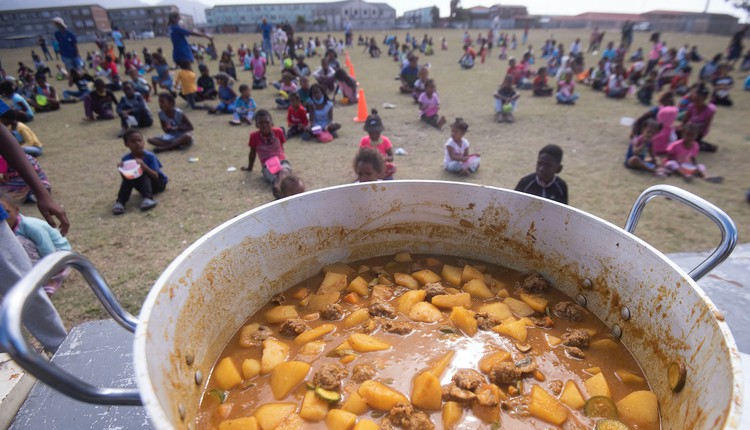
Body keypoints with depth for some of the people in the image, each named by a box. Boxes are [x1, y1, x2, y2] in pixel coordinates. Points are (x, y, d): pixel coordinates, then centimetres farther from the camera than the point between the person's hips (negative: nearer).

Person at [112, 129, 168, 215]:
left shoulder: (149, 156, -18)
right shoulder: (126, 159, -9)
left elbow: (156, 176, -24)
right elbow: (125, 177, -9)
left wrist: (144, 166, -39)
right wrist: (122, 170, -30)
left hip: (157, 183, -3)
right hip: (142, 184, 3)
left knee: (142, 174, -29)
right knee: (128, 177, -24)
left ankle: (148, 198, -45)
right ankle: (120, 202, -27)